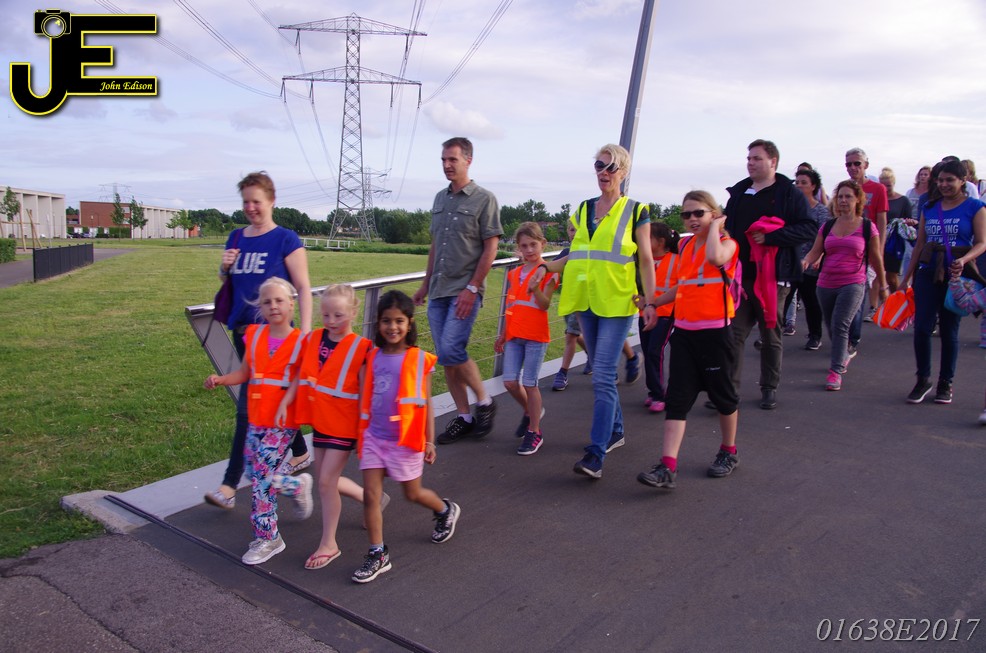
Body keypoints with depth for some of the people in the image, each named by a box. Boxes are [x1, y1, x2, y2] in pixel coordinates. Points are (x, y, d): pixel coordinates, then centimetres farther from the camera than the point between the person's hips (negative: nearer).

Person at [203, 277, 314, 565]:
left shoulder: (301, 341, -7)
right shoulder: (254, 335, 6)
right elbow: (245, 372, 10)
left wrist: (286, 403, -19)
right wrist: (220, 379, -7)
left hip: (283, 422, -5)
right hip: (256, 419, 5)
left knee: (261, 479, -3)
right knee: (259, 476, 11)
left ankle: (267, 539, 15)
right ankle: (299, 486, 40)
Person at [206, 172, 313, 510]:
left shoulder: (286, 239, -7)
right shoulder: (236, 238, 11)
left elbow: (303, 287, -9)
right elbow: (226, 282, 22)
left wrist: (305, 331, -17)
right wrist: (224, 267, -2)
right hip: (242, 330, 7)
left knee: (249, 406, -9)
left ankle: (229, 486, -5)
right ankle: (300, 453, 37)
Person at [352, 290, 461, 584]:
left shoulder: (419, 359, -7)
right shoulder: (373, 357, 2)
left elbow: (425, 404, -3)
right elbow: (367, 399, 10)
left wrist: (429, 441, -2)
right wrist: (361, 433, 12)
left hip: (405, 439, -3)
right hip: (374, 436, 3)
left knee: (413, 494, 12)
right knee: (370, 495, 0)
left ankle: (446, 511, 43)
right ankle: (378, 555, 13)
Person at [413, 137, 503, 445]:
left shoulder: (484, 199, -4)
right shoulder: (440, 198, 15)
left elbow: (490, 248, -9)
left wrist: (472, 288, -16)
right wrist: (425, 284, 18)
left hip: (464, 291, -7)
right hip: (438, 291, 7)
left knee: (451, 351, -16)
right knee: (446, 358, 6)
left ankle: (485, 402, 6)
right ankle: (464, 418, 17)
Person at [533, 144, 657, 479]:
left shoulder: (635, 211, 0)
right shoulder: (583, 210, 14)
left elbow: (645, 260, -1)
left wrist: (650, 302, -8)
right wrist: (546, 267, 3)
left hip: (617, 302, -6)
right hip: (586, 301, 6)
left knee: (603, 377, -13)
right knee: (601, 372, 15)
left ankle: (596, 453, -13)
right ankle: (615, 431, 32)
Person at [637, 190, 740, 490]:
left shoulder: (726, 242, -5)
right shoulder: (685, 246, 13)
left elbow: (715, 257, -31)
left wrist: (715, 226, -16)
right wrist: (653, 302, 18)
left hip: (714, 331, -5)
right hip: (684, 330, 5)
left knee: (722, 393, 10)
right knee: (677, 398, -3)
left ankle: (729, 452, 32)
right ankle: (668, 467, -7)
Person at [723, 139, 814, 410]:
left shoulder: (790, 194, -2)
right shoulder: (738, 192, 13)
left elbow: (808, 229, -10)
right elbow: (728, 229, 20)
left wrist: (770, 237, -21)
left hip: (773, 277, -4)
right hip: (740, 275, 4)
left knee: (771, 335, 8)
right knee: (734, 333, 0)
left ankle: (769, 388, 20)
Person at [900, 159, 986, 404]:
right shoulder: (929, 207, 10)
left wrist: (964, 260, -25)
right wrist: (907, 277, 12)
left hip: (956, 276, -3)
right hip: (928, 273, 3)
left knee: (949, 330, 5)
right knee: (922, 327, -4)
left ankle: (945, 383, 16)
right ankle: (923, 380, 9)